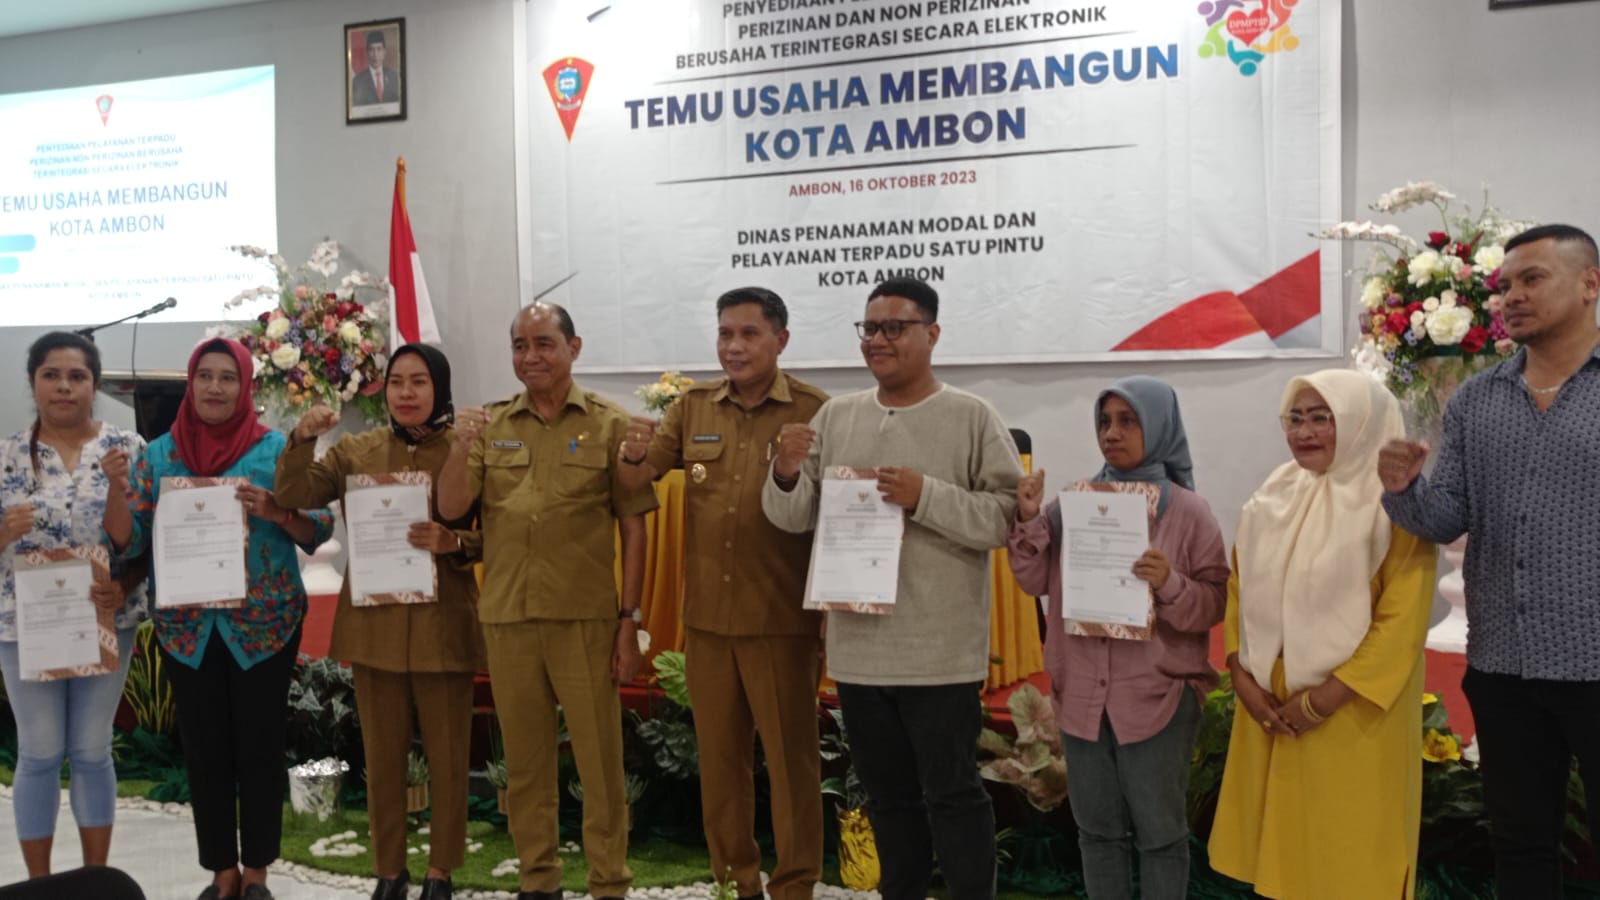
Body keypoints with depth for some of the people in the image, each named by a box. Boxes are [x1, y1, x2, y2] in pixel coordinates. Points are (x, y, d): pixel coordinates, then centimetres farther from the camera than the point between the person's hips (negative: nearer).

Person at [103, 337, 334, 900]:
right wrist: (117, 489, -16)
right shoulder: (160, 453, 5)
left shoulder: (275, 448, -3)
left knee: (259, 747, 4)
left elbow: (319, 528, -5)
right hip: (188, 627, 3)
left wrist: (272, 510, -23)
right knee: (203, 751, 8)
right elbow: (127, 540, 1)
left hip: (263, 624, -2)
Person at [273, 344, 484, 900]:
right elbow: (293, 497, -2)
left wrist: (452, 542, -22)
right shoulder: (355, 451, 6)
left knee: (447, 755, 6)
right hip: (374, 623, 2)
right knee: (382, 755, 12)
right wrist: (302, 440, -17)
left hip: (442, 624, -2)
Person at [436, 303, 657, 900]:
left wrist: (630, 617, -5)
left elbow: (633, 525, -1)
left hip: (585, 618, -3)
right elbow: (450, 509, 3)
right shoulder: (490, 425, 8)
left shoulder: (608, 424, -1)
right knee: (524, 759, 13)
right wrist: (461, 448, -15)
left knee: (599, 758, 2)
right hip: (506, 617, 3)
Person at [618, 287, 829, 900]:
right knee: (718, 754, 15)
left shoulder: (813, 411, -7)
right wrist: (635, 455, -21)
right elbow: (636, 481, 2)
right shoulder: (693, 407, 5)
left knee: (790, 755, 6)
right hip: (707, 615, 5)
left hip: (781, 618, -4)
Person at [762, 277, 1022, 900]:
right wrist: (787, 475, -12)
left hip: (940, 653, -5)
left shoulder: (972, 418, -7)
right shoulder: (834, 417, 7)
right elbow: (793, 519, 8)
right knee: (887, 796, 19)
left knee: (951, 794, 3)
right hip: (858, 648, 5)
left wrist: (927, 497, -22)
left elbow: (1008, 518, -13)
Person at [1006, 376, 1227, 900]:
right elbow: (1036, 582, 5)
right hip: (1082, 690, 4)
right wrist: (1030, 521, -9)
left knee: (1160, 830, 6)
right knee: (1097, 827, 14)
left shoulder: (1188, 512, -6)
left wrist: (1171, 585, -24)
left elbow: (1214, 604, -6)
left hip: (1159, 695, -3)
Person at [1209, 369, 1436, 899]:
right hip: (1270, 707, 5)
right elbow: (1240, 592, 10)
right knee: (1281, 842, 12)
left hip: (1354, 714, -5)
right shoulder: (1274, 499, 8)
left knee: (1350, 857, 4)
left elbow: (1403, 621, -16)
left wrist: (1324, 698, -18)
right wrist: (1241, 676, -3)